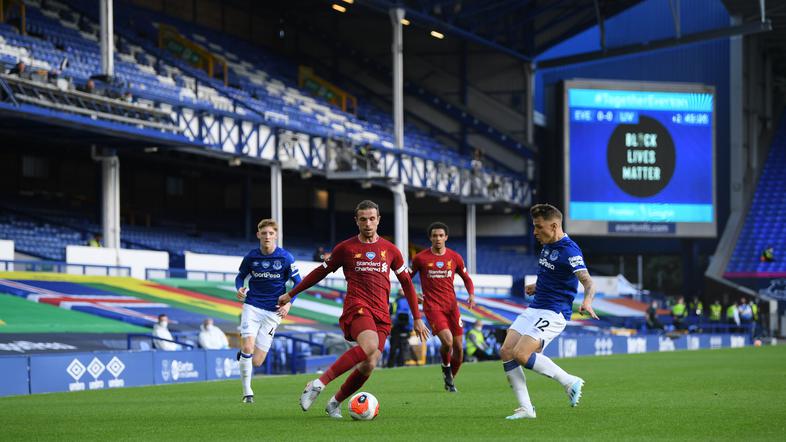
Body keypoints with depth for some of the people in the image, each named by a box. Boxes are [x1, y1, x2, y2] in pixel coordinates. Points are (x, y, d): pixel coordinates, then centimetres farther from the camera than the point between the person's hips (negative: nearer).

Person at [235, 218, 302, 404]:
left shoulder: (285, 257, -6)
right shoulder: (251, 256, -1)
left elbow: (298, 282, 2)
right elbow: (240, 276, 14)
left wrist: (288, 303, -11)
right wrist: (239, 289, -9)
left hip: (273, 311, -1)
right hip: (252, 306, 1)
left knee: (256, 362, -3)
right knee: (248, 348, -20)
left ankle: (242, 354, 34)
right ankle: (247, 392, -3)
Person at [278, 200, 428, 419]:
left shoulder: (390, 250, 13)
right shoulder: (346, 248, 6)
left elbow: (407, 283, 20)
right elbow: (321, 272, 16)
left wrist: (417, 319, 17)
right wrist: (291, 294, 19)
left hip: (381, 314, 4)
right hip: (356, 308, -4)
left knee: (369, 366, -11)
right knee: (370, 346, -34)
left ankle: (335, 403, 11)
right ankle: (318, 384, -31)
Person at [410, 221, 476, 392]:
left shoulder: (455, 257, 4)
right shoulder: (421, 258, -3)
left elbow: (466, 278, 16)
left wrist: (472, 294, -2)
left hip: (451, 306, 4)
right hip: (432, 306, -4)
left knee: (458, 348, 2)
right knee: (447, 341, -24)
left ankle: (449, 380, 25)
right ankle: (446, 367, 7)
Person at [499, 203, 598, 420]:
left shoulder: (569, 250, -17)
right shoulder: (547, 246, 12)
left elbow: (588, 283, -28)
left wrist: (587, 302, -46)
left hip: (553, 313, -9)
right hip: (534, 310, 9)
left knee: (521, 354, -22)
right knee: (506, 352, -4)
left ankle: (570, 382, -6)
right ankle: (525, 408, -1)